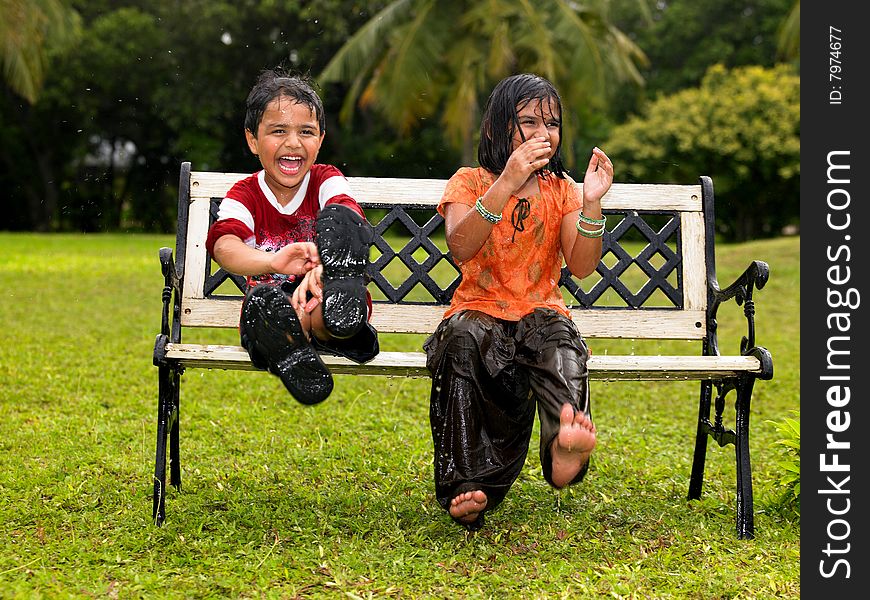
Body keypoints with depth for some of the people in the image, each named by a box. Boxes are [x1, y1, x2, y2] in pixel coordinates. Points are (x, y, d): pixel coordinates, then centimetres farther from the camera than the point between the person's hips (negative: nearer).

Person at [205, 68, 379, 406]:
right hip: (278, 314, 0)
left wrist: (322, 268, -47)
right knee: (263, 299, -40)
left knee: (337, 216, -25)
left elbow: (350, 222, -23)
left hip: (325, 307, 1)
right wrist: (274, 261, -48)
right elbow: (225, 247, -22)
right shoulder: (244, 195, 1)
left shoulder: (326, 181, 2)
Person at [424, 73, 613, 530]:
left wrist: (592, 203, -17)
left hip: (540, 312, 2)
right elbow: (460, 249, -15)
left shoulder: (562, 190, 13)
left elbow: (582, 266, -2)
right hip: (478, 309, -1)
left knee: (558, 338, -34)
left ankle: (565, 442, -61)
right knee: (465, 339, -36)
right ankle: (468, 484, -38)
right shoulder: (469, 182, 6)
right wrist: (507, 183, -24)